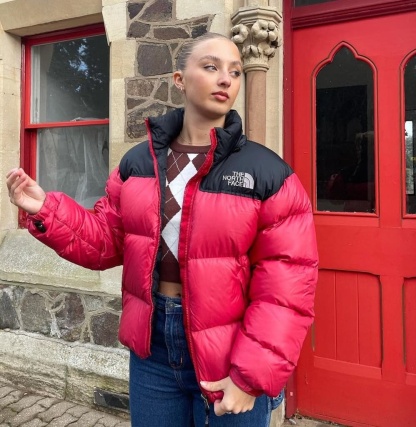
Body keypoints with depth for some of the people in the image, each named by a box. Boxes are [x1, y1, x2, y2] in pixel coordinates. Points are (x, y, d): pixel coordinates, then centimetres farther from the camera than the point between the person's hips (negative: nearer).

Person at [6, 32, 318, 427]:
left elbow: (286, 286, -15)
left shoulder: (268, 174, -13)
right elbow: (107, 242, 6)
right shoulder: (137, 162, 0)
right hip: (150, 346, 4)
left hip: (229, 359, -3)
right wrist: (46, 211, -6)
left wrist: (252, 376, -17)